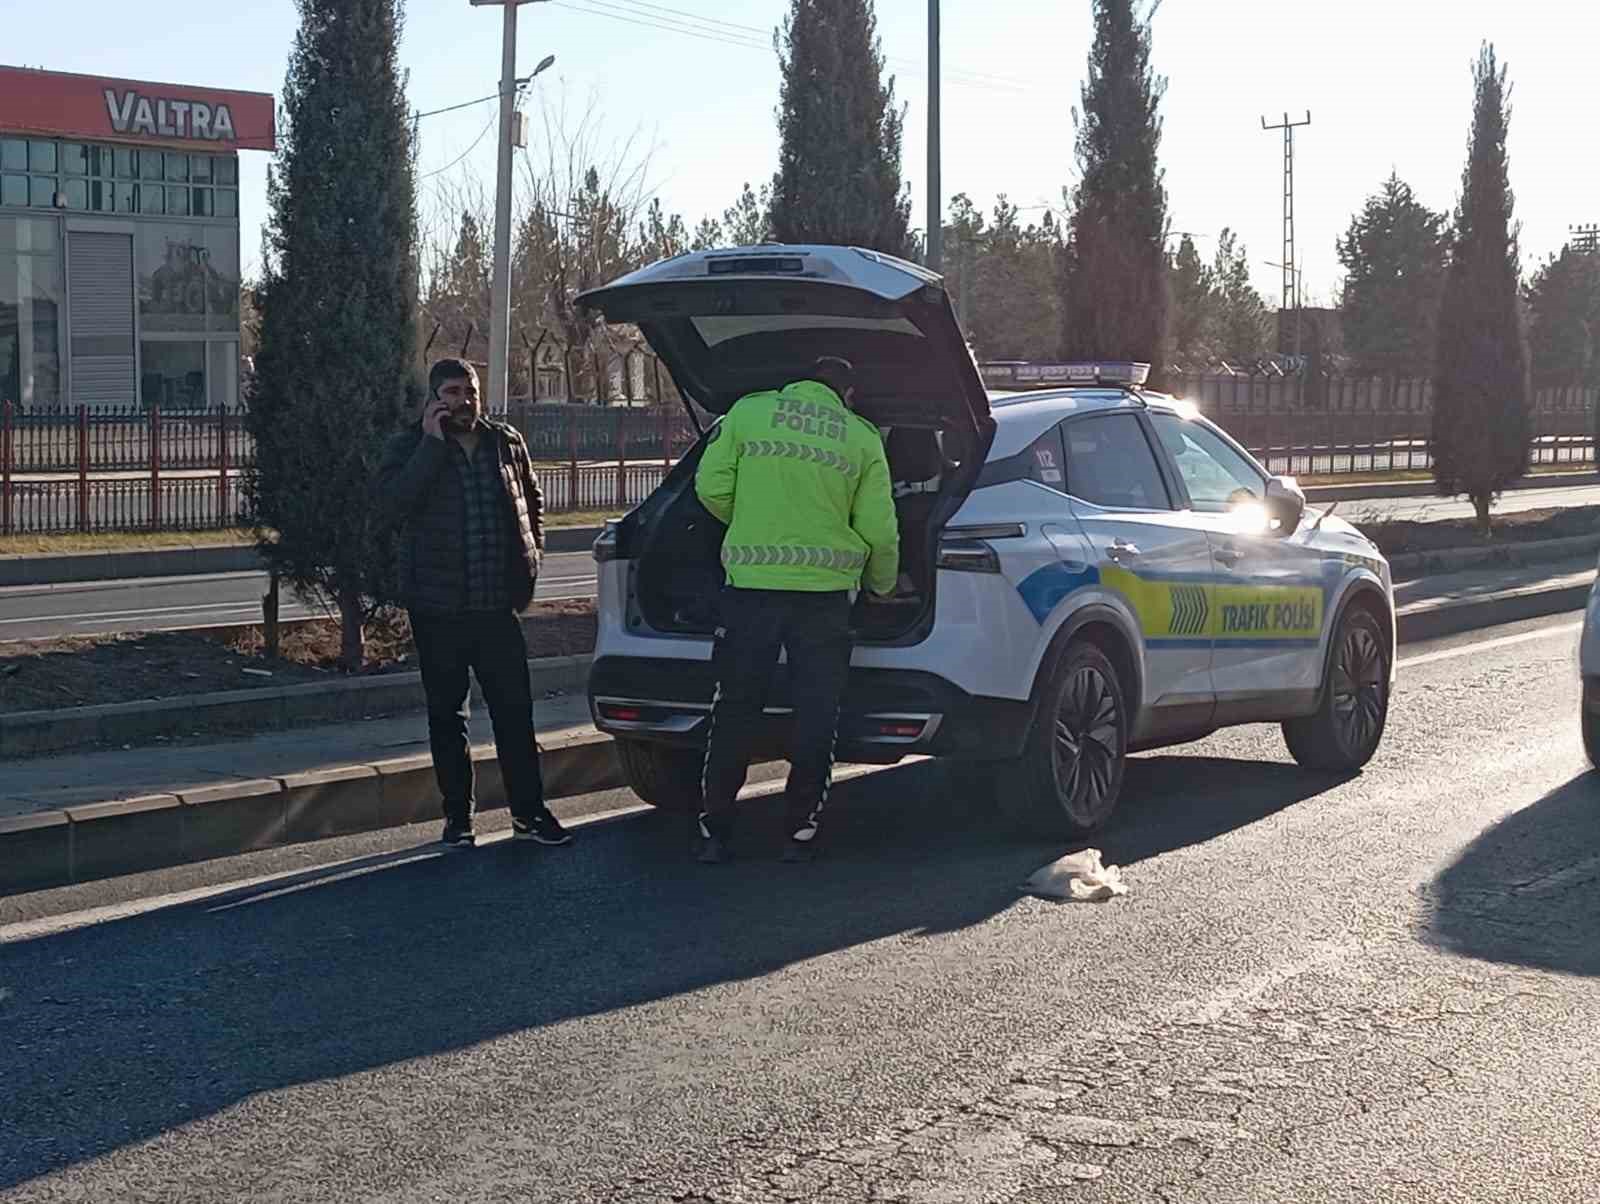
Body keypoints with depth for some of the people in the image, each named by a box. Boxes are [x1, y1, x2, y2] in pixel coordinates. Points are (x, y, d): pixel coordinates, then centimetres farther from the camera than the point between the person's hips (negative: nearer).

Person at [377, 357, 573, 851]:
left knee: (515, 710, 3)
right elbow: (395, 504, -21)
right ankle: (457, 815, 16)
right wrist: (433, 443, -20)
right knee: (446, 714, 7)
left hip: (499, 605, 2)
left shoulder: (507, 443, 8)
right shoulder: (409, 448, -2)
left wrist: (530, 555, 11)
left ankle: (529, 811, 11)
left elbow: (532, 501, 23)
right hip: (438, 608, -2)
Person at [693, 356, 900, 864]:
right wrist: (882, 586, 22)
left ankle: (713, 832, 11)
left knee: (735, 712, 9)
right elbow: (879, 531, 4)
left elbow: (712, 488, 1)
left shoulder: (747, 412, 5)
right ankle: (801, 833, 11)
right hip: (824, 590, 0)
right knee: (816, 713, 9)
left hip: (750, 584, 1)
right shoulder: (862, 439, 5)